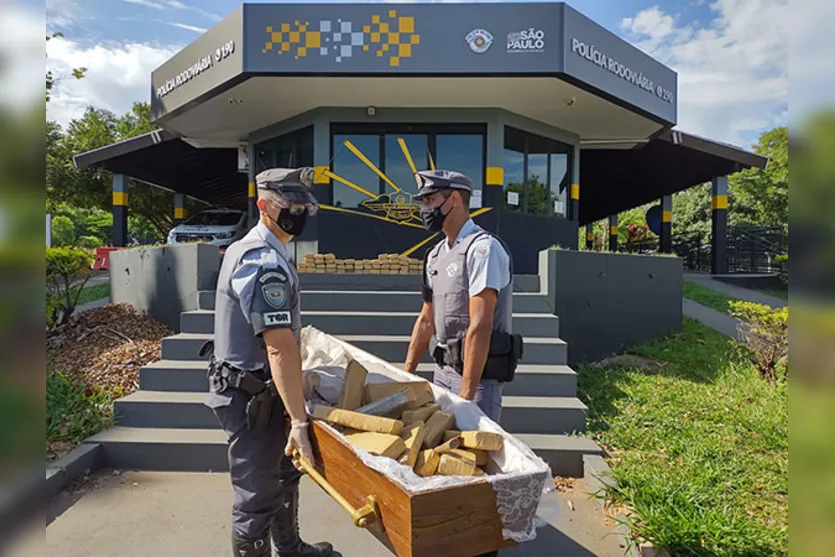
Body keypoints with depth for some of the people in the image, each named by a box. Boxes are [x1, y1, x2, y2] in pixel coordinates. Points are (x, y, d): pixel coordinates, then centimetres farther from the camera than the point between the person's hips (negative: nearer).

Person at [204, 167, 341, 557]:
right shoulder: (266, 263, -23)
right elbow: (280, 348, -30)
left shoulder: (247, 248, 10)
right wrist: (300, 421, -31)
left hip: (257, 391, 11)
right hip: (252, 398, -11)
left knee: (284, 475, 25)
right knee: (257, 496, 4)